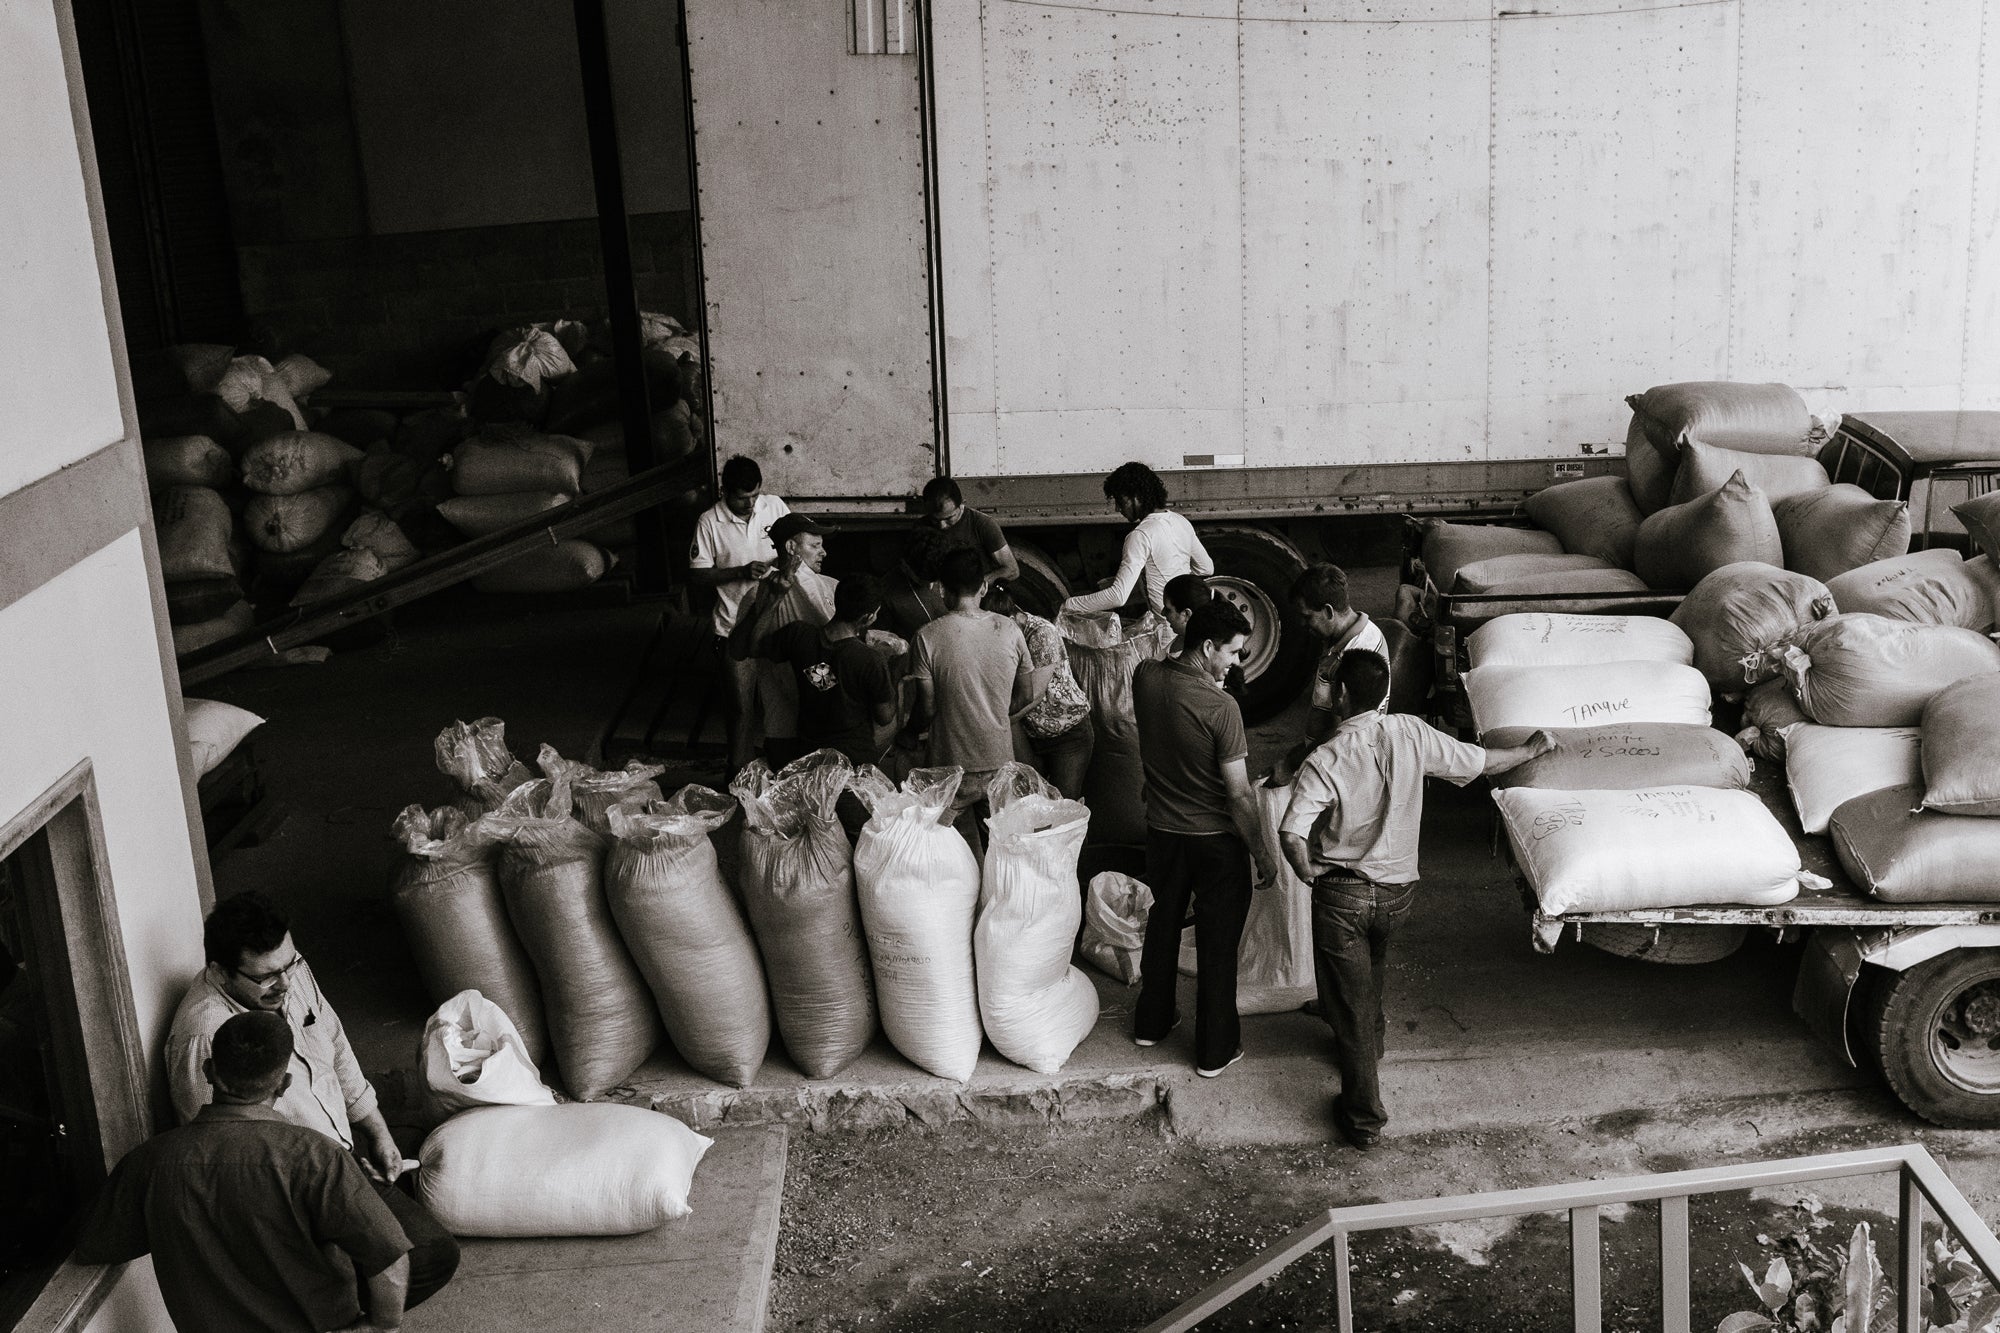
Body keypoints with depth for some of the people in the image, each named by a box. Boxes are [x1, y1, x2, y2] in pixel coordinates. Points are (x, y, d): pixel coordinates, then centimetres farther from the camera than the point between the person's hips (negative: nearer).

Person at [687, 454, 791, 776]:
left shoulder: (774, 506, -3)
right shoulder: (710, 522, -11)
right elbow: (695, 575, -9)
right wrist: (740, 572, -20)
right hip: (736, 626, -3)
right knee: (742, 706, 0)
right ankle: (738, 773, 14)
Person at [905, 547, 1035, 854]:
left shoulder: (927, 638, -14)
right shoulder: (1009, 630, -5)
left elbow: (927, 708, -11)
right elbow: (1025, 697, 4)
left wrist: (909, 725, 11)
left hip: (953, 766, -3)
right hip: (1000, 761, 3)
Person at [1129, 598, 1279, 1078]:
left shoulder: (1145, 676, -11)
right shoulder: (1221, 707, -26)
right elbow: (1239, 795, -21)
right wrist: (1262, 855, -11)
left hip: (1162, 831, 5)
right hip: (1217, 840, -5)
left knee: (1161, 926, 24)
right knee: (1216, 945, 9)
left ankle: (1152, 1021, 40)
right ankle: (1215, 1050, 21)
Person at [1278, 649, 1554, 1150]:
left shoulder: (1325, 761, -21)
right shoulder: (1412, 734, -10)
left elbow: (1291, 833, -29)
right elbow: (1480, 762, 2)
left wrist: (1310, 875, -8)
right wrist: (1531, 750, 20)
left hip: (1342, 896, -5)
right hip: (1397, 892, 5)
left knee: (1348, 1000, 6)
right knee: (1371, 973, 32)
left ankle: (1363, 1116, 10)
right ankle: (1369, 1043, 56)